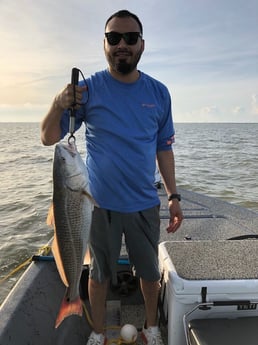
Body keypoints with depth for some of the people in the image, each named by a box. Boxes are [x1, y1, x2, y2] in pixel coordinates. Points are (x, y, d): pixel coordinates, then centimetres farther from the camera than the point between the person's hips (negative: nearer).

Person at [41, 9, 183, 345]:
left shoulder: (159, 92, 2)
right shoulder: (89, 88, -6)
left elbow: (164, 148, 7)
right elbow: (48, 138, -6)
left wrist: (174, 196, 4)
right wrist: (58, 106, -26)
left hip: (145, 204, 2)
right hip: (100, 204, -1)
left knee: (150, 271, 17)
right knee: (99, 273, 16)